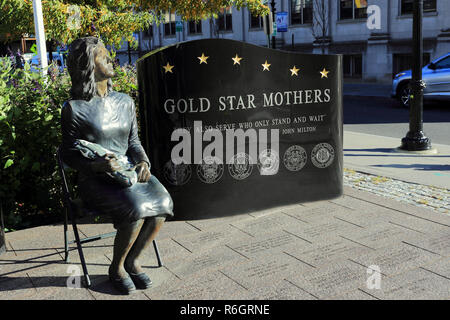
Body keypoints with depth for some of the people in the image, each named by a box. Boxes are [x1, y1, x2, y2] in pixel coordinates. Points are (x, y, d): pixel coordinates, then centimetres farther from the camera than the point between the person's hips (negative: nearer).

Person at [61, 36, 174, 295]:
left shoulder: (125, 102, 11)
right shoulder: (74, 109, -5)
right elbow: (69, 154, -3)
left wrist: (143, 162, -5)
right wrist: (97, 165, -22)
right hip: (95, 179, -5)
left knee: (162, 203, -21)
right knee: (136, 209, -30)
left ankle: (133, 260, 3)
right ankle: (117, 268, -2)